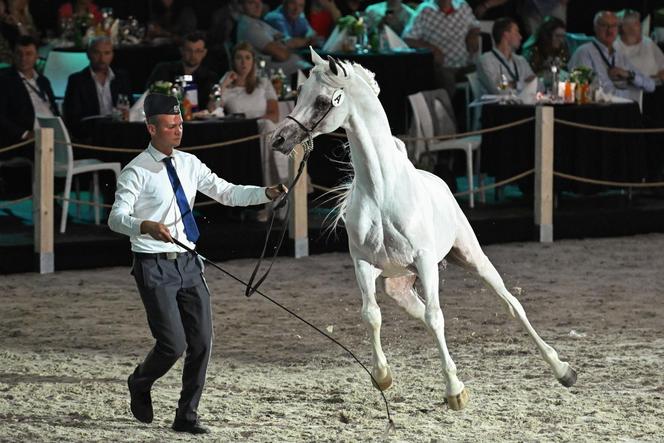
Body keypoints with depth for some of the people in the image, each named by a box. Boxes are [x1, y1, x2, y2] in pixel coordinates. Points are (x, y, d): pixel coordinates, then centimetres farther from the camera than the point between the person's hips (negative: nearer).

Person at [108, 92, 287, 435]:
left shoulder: (188, 164, 9)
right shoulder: (137, 171, -10)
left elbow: (227, 193, 11)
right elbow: (117, 218, -19)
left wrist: (266, 194, -4)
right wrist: (147, 226, -39)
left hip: (188, 264, 6)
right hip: (154, 266, -6)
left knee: (202, 342, 1)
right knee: (173, 343, -10)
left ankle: (186, 416, 14)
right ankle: (140, 384, 22)